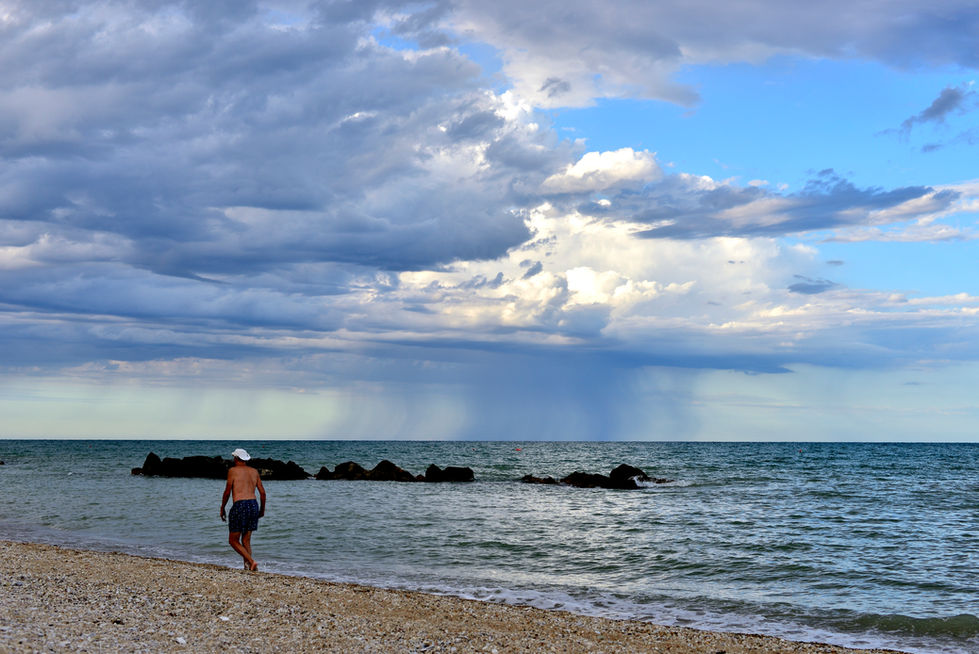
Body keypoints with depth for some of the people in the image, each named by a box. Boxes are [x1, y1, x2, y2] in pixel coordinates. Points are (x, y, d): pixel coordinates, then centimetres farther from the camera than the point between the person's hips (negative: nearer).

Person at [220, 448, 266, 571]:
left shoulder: (233, 470, 1)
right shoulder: (254, 471, 14)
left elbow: (227, 492, 0)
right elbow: (262, 492, 12)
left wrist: (222, 508, 12)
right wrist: (262, 509, 24)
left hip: (239, 505, -5)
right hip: (253, 505, 5)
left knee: (233, 540, 2)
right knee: (246, 540, 14)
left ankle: (252, 561, -13)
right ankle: (247, 566, 3)